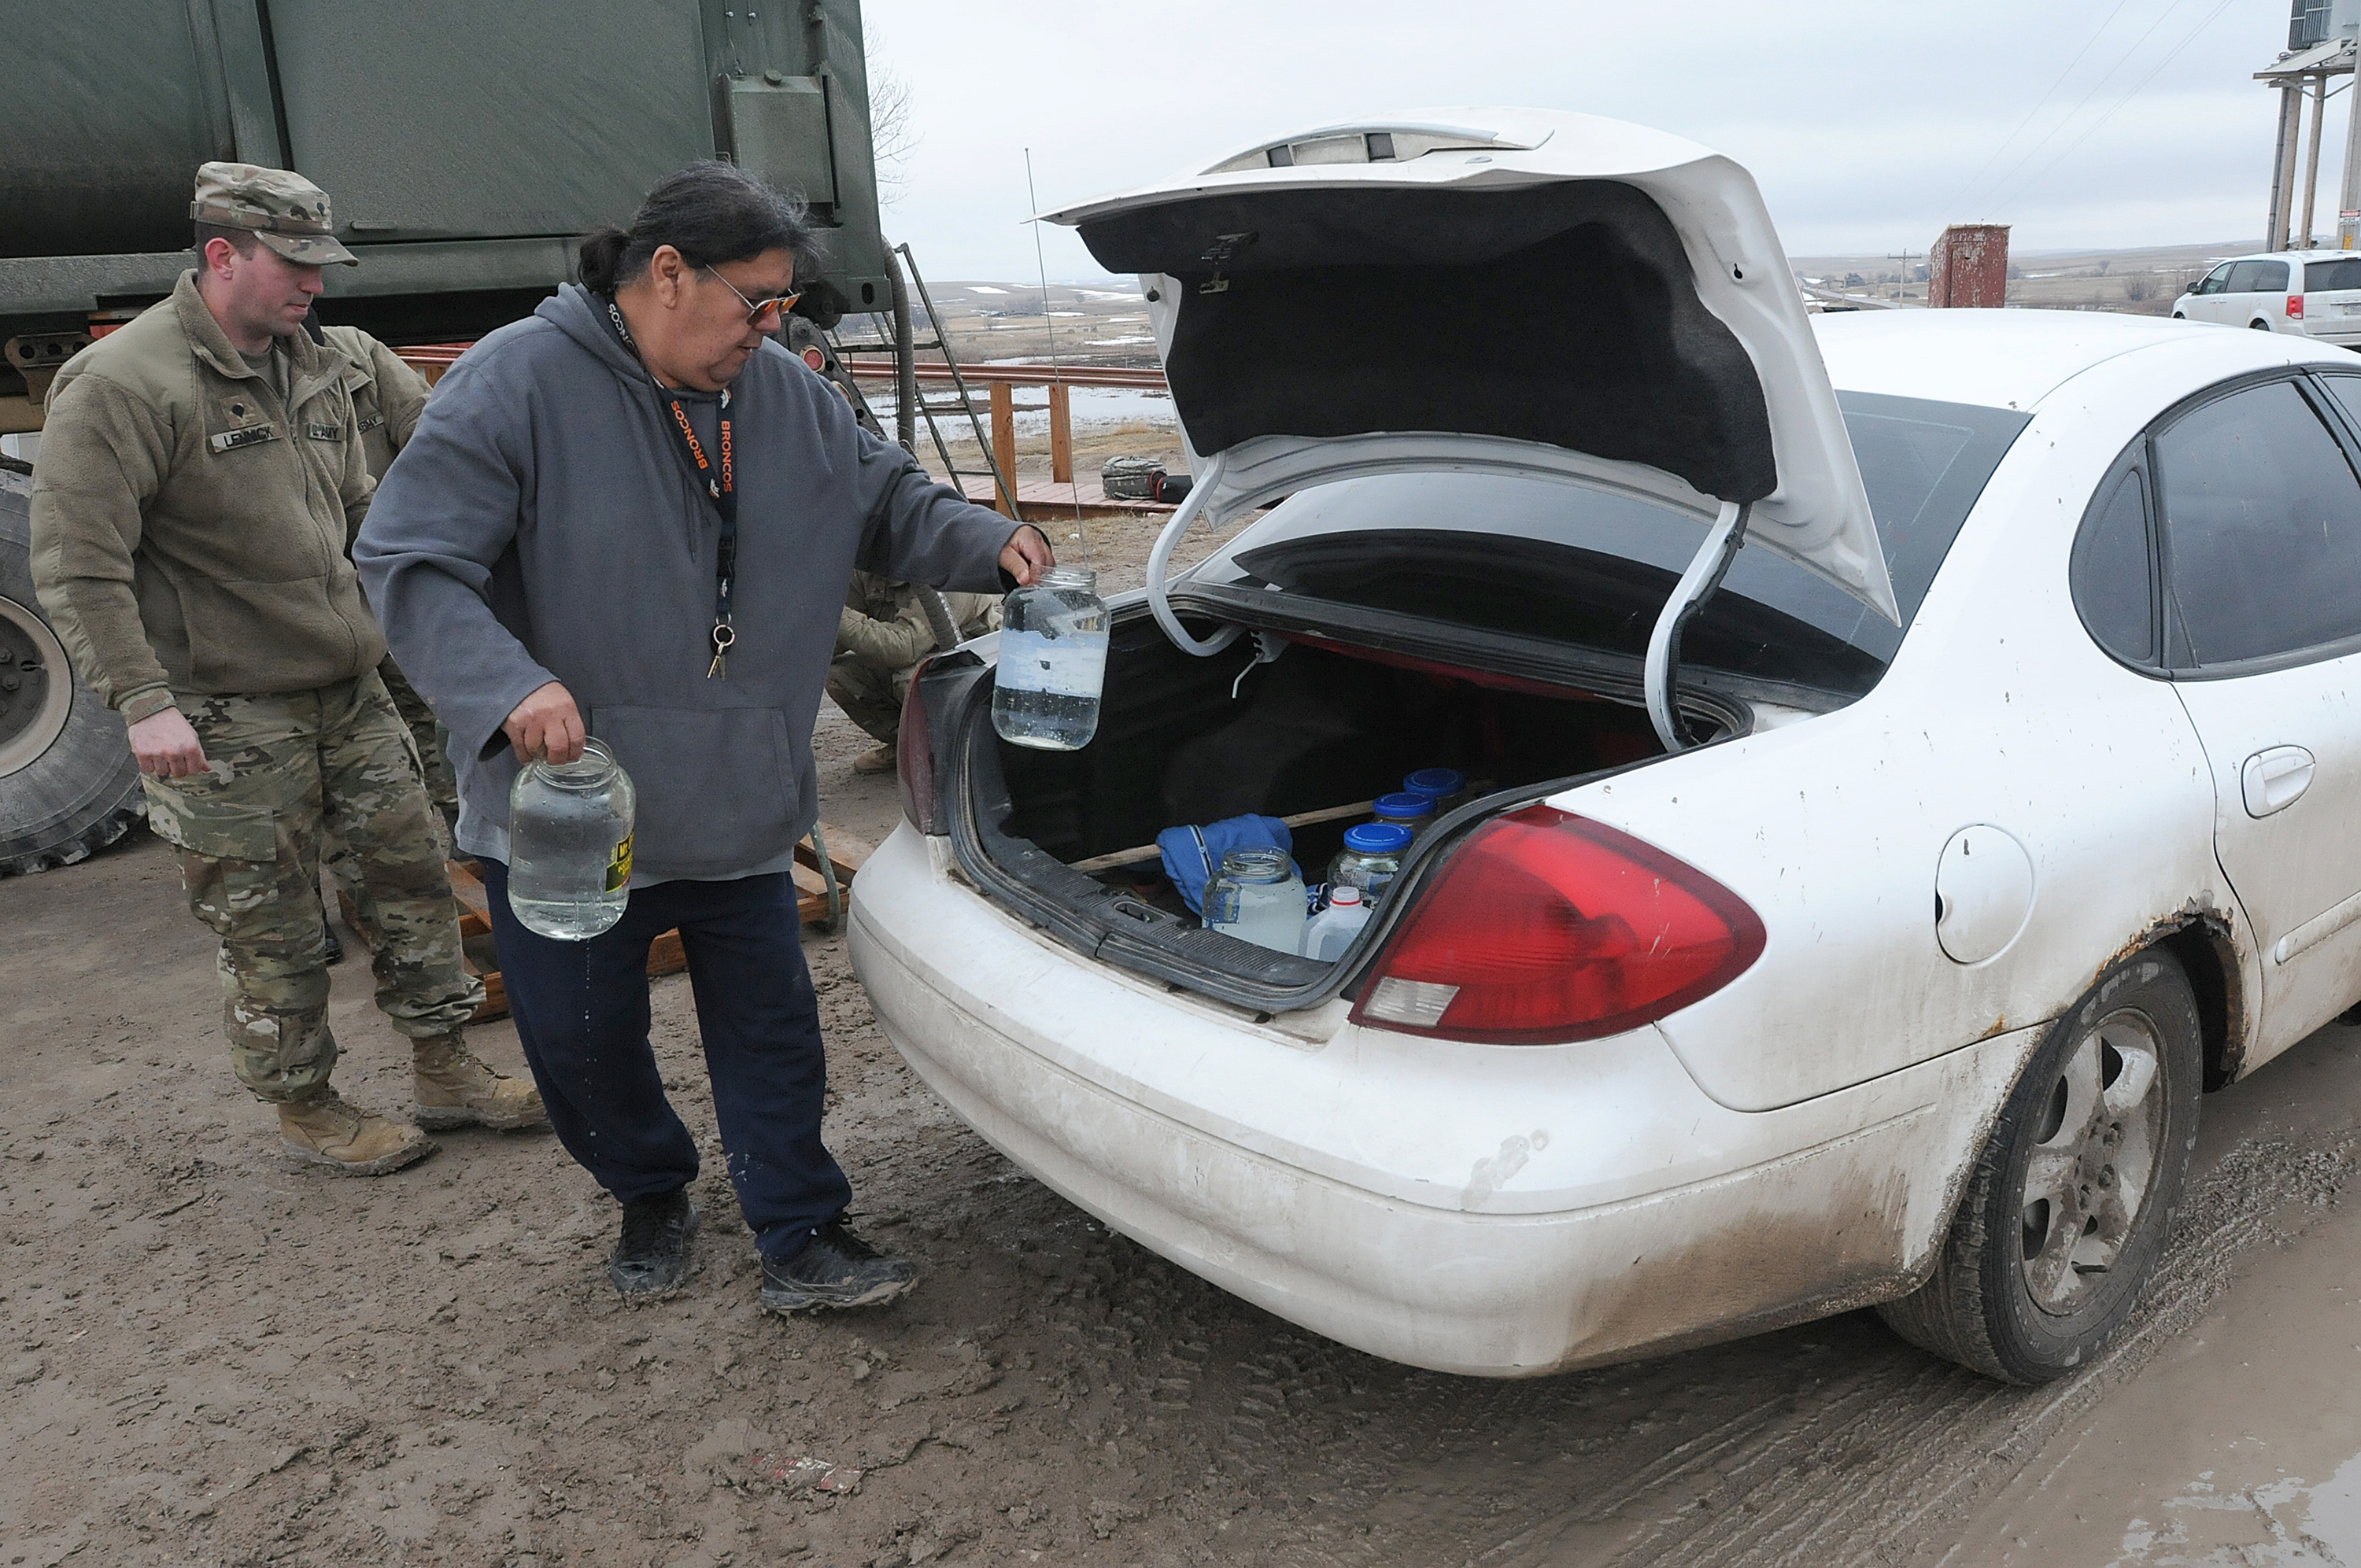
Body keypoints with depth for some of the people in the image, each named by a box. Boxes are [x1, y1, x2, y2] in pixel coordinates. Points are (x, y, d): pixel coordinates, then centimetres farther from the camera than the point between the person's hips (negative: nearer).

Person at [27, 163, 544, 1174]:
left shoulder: (310, 367, 11)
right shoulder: (121, 385, -14)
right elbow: (79, 569, -18)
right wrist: (142, 701, -23)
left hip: (352, 691, 8)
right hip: (232, 719, -7)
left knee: (411, 873, 11)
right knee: (271, 930, 4)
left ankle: (445, 1070, 25)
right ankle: (303, 1106, 23)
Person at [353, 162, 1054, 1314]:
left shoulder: (789, 396, 2)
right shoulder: (516, 382, -14)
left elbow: (890, 502, 15)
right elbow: (407, 562, -18)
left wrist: (988, 544, -5)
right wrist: (509, 687, -33)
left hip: (741, 808, 3)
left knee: (771, 1029, 8)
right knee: (580, 1039, 12)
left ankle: (802, 1241, 23)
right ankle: (650, 1197, 38)